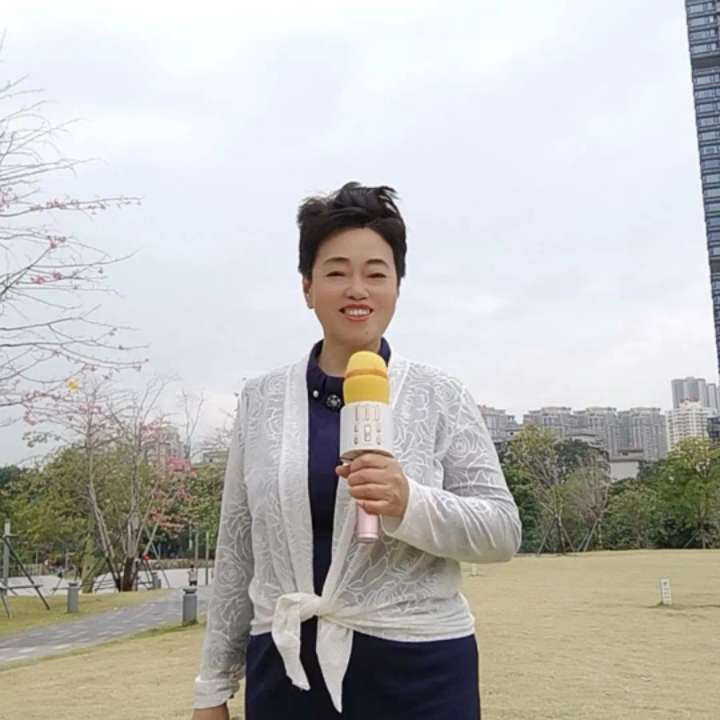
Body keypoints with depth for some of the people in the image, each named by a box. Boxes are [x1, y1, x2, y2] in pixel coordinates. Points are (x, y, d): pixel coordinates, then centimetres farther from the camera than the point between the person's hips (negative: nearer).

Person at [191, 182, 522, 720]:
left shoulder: (440, 397, -4)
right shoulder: (261, 400, 3)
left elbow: (503, 530, -5)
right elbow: (237, 552, 7)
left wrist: (410, 504, -23)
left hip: (417, 670, -2)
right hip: (285, 672, 2)